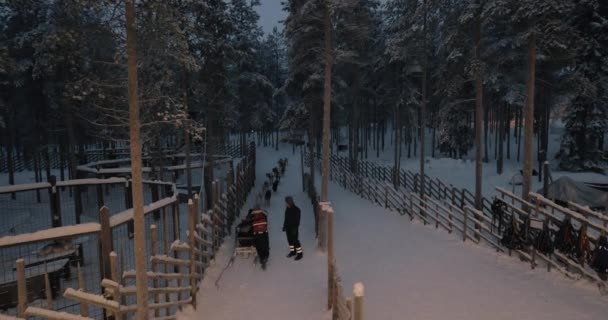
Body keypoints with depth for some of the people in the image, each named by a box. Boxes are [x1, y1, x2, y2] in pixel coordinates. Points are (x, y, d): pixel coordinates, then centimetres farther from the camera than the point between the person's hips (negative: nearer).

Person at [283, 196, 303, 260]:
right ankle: (292, 251, 30)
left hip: (293, 228, -7)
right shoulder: (287, 209, 4)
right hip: (288, 227, 7)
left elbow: (297, 220, -17)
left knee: (295, 240, -4)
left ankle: (299, 253, 7)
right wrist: (284, 226, 14)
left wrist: (295, 228, -19)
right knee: (290, 240, 15)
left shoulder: (296, 210, -17)